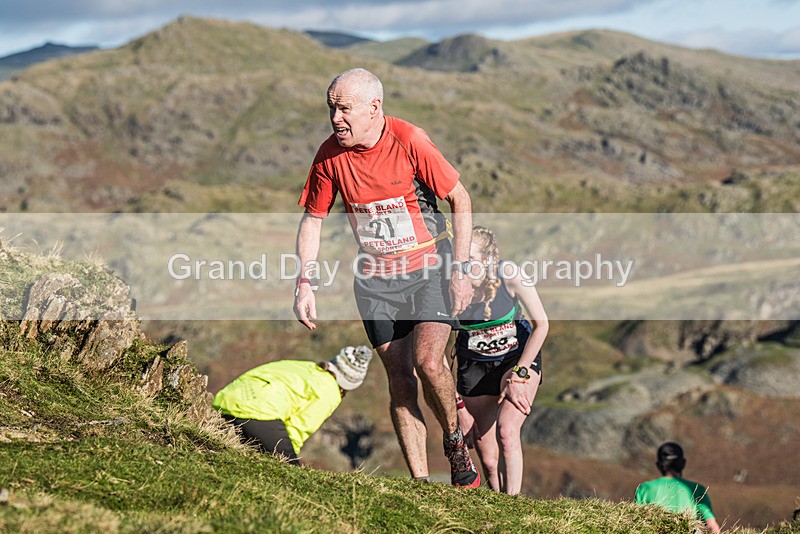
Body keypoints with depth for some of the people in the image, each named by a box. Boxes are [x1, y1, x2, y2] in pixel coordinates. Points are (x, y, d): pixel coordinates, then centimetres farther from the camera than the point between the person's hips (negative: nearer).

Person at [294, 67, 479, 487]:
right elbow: (312, 220, 6)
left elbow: (461, 201, -7)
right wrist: (305, 283, -3)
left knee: (428, 361, -21)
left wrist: (460, 270, -9)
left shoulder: (410, 142, -17)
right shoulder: (330, 154, -7)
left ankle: (454, 440, 8)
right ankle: (420, 483, 10)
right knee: (400, 381, 1)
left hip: (429, 267, -3)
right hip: (375, 279, 3)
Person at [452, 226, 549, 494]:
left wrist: (520, 374, -18)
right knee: (488, 459, 2)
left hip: (519, 356, -2)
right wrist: (458, 404, -12)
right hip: (475, 366, 2)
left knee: (507, 431, -25)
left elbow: (542, 324, -14)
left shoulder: (508, 274, -25)